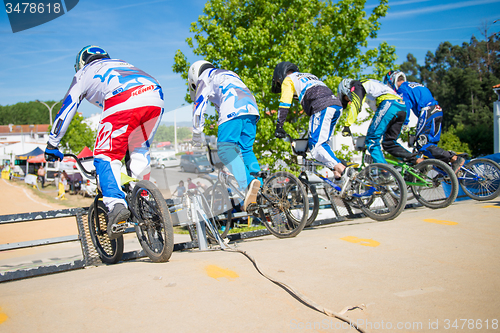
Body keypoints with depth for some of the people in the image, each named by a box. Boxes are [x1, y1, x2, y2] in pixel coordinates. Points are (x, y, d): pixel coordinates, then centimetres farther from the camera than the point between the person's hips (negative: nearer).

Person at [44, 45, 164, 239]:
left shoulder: (85, 72, 31)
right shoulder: (122, 64, 45)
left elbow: (66, 108, 29)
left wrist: (52, 145, 35)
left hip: (123, 101, -5)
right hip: (155, 97, 5)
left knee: (106, 157, 5)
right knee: (139, 150, 25)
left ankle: (116, 204, -15)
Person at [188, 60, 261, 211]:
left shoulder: (204, 78, 21)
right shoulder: (230, 74, 42)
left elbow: (199, 105, 13)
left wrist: (197, 132, 19)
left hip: (232, 111, -7)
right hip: (252, 108, 7)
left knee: (226, 149, -10)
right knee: (246, 150, 11)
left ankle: (246, 185, -28)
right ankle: (256, 180, -5)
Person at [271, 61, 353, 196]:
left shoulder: (288, 80, 16)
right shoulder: (308, 76, 39)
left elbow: (284, 105, 5)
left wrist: (279, 127, 6)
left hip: (322, 107, -8)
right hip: (337, 105, 8)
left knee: (315, 147, -9)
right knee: (322, 144, 15)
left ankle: (342, 170, -26)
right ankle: (338, 175, 3)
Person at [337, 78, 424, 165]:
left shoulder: (356, 86, 11)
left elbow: (355, 105, -7)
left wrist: (347, 125, -11)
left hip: (389, 104, -9)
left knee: (371, 140, -8)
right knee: (389, 143, 14)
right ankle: (417, 159, 0)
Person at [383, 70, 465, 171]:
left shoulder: (402, 89, 2)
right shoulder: (415, 85, 30)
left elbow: (405, 107, -11)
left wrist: (404, 125, -10)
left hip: (427, 112, -9)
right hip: (438, 111, 9)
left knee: (422, 145, -11)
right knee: (431, 144, 12)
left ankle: (454, 158, -20)